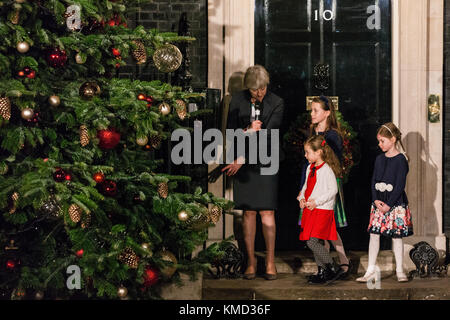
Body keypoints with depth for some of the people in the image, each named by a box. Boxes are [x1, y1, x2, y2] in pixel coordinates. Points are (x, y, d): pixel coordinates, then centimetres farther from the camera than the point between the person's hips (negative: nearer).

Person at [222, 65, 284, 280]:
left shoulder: (276, 103, -5)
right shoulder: (238, 101, 3)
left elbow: (268, 136, -12)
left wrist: (242, 158, -16)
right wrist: (247, 130, -16)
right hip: (242, 164, 2)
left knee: (267, 212, -4)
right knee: (248, 213, 4)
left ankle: (270, 261, 4)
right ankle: (251, 261, 11)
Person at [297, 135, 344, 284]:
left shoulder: (327, 170, -13)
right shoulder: (310, 168, 12)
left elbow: (333, 190, -15)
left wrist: (316, 201, -18)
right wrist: (302, 198, 3)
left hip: (323, 210, -8)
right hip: (310, 210, 8)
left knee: (312, 242, -15)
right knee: (314, 243, 10)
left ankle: (334, 269, -5)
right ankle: (322, 272, 19)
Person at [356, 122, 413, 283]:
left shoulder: (400, 160, -9)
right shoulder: (379, 159, 9)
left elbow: (400, 185, -12)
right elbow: (374, 181, 9)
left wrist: (388, 204, -16)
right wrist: (376, 200, -6)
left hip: (395, 203, -5)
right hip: (378, 203, 5)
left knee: (396, 236, 1)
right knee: (374, 234, 2)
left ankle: (399, 270, 11)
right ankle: (371, 270, 8)